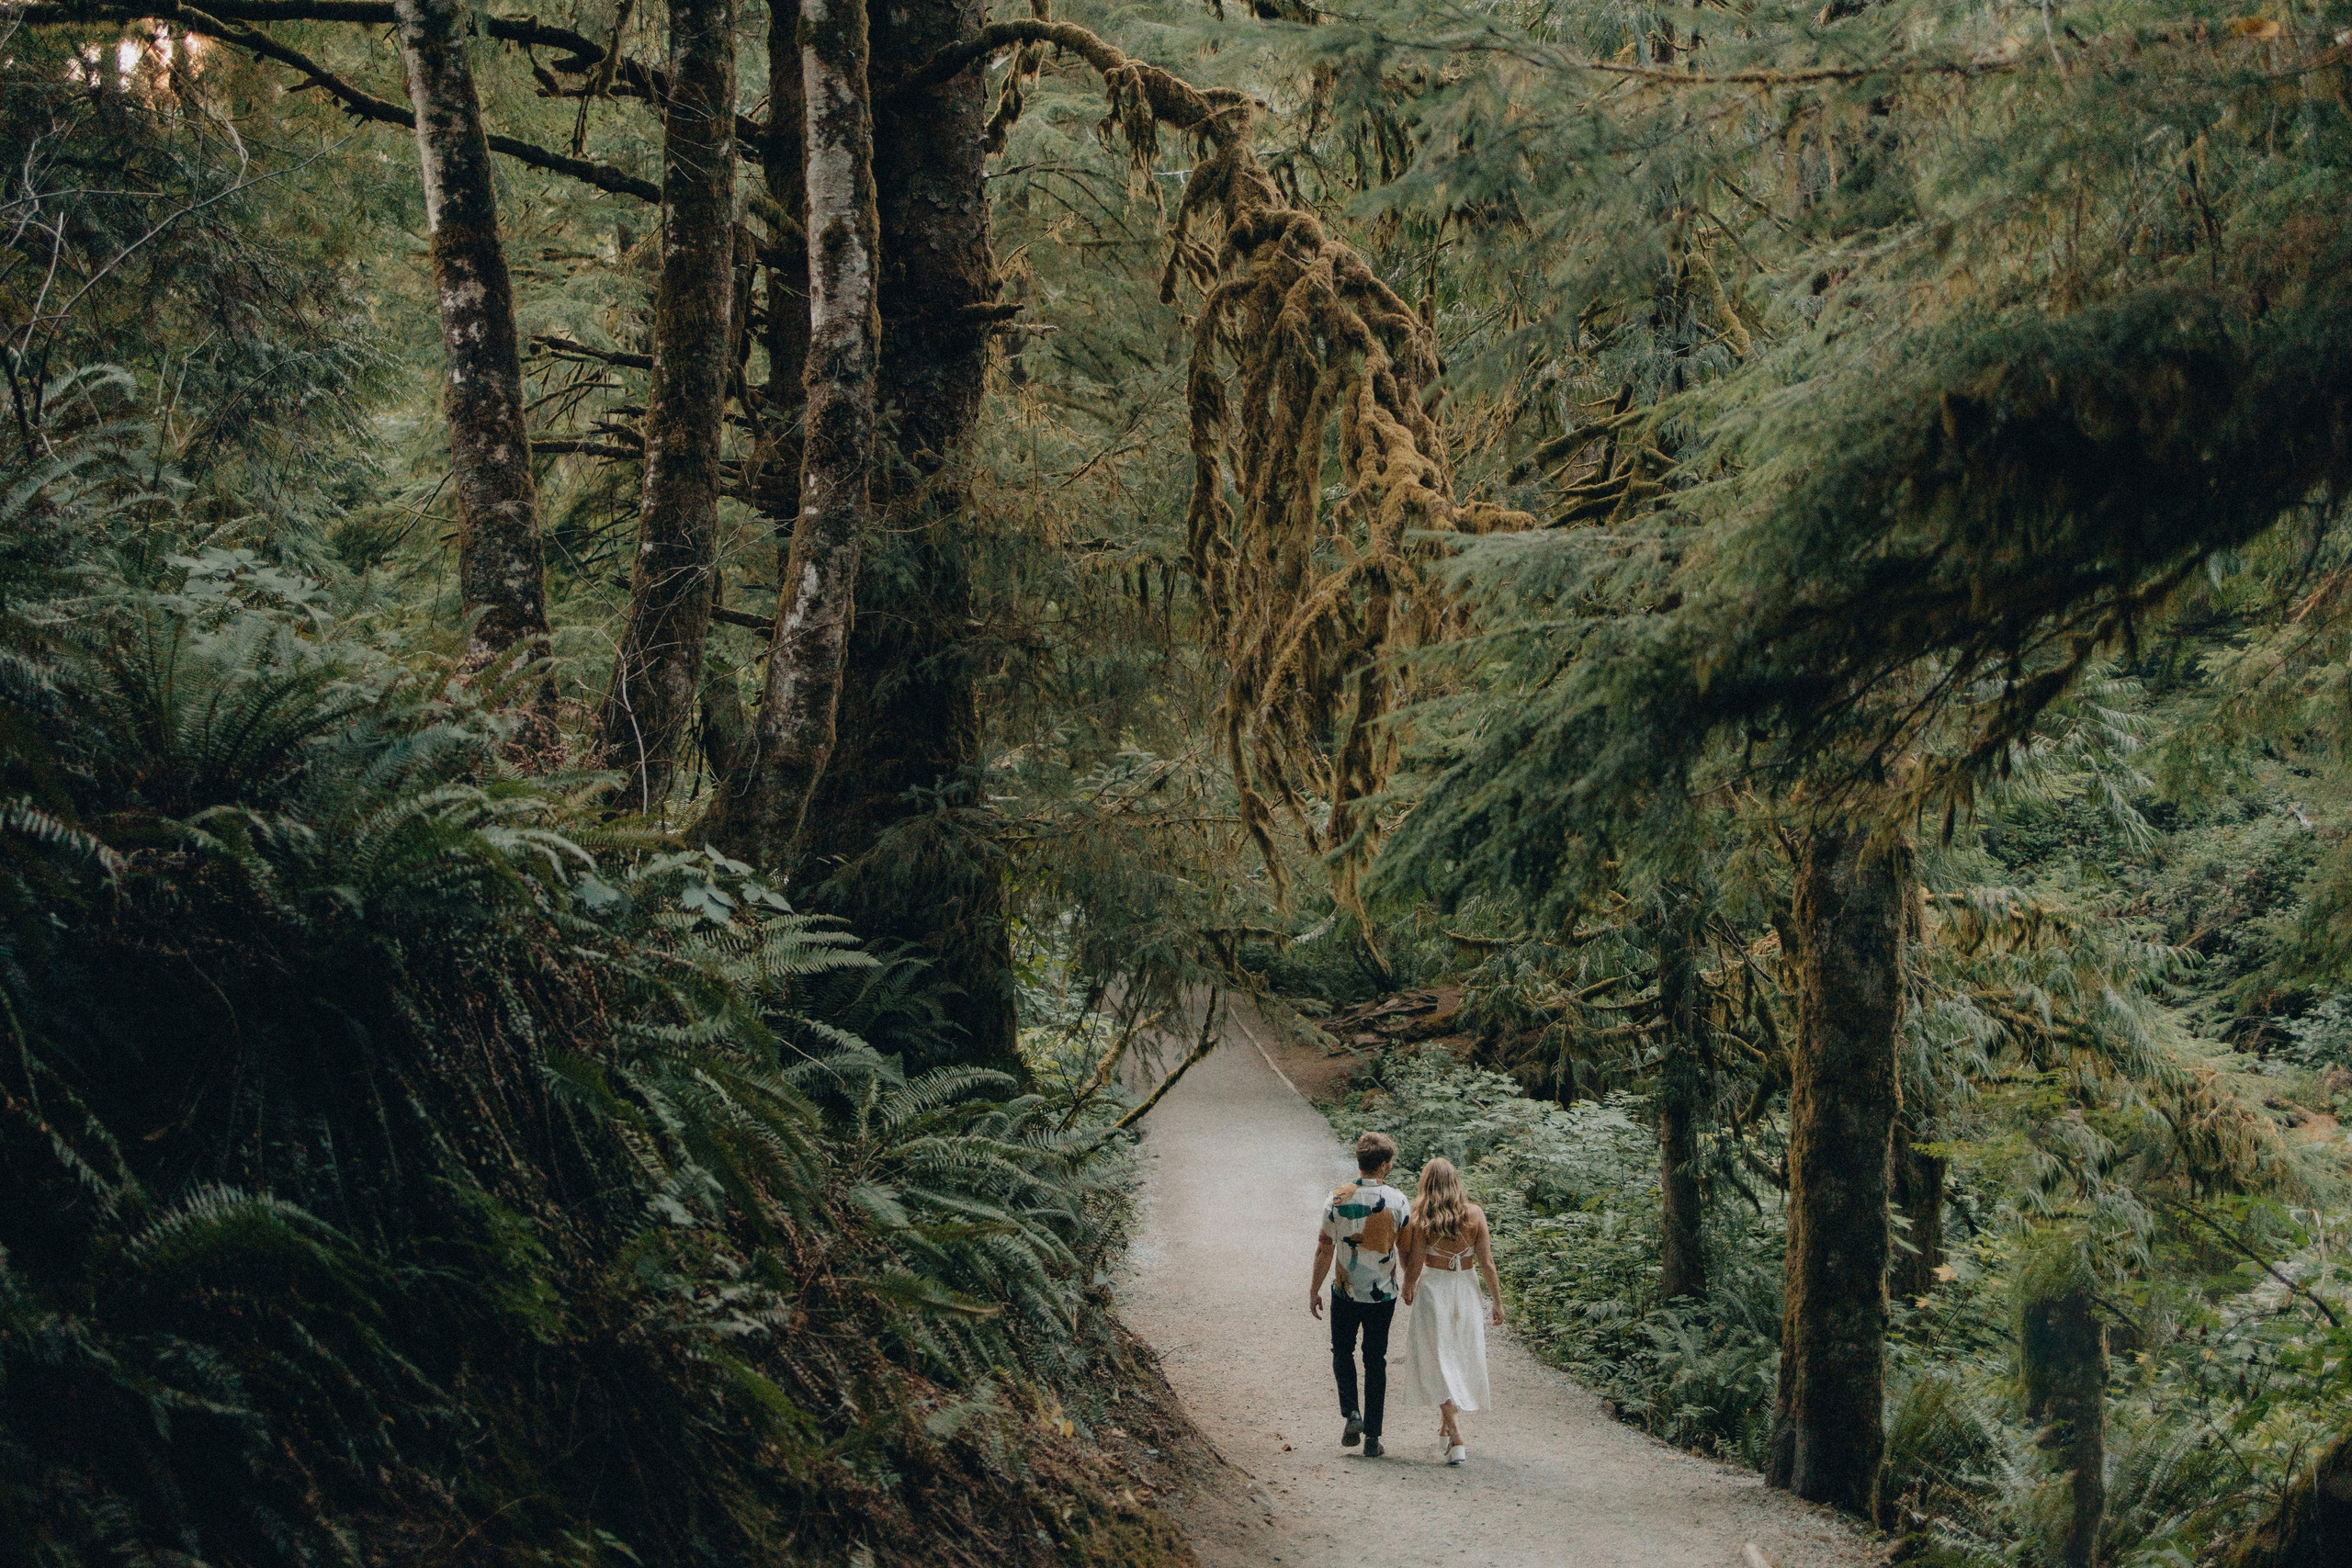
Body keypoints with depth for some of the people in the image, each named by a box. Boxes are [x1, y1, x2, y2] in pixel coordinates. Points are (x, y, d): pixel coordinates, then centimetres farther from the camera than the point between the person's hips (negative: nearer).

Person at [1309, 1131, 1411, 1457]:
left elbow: (1325, 1249, -5)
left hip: (1345, 1292, 0)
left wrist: (1314, 1289, 6)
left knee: (1342, 1351, 20)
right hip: (1383, 1295, 0)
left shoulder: (1338, 1200, -10)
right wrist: (1408, 1283, 19)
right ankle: (1372, 1436, 10)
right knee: (1375, 1360, 11)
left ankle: (1351, 1413, 1)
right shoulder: (1398, 1201, -9)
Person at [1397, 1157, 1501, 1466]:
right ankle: (1446, 1429, 33)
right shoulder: (1474, 1214, -6)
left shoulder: (1420, 1218, -12)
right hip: (1466, 1291, 3)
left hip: (1432, 1290, -3)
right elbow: (1487, 1263, -5)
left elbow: (1414, 1264, -8)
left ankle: (1456, 1440, -9)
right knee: (1460, 1360, 20)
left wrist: (1408, 1289, 12)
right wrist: (1497, 1302, 4)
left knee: (1438, 1363, 3)